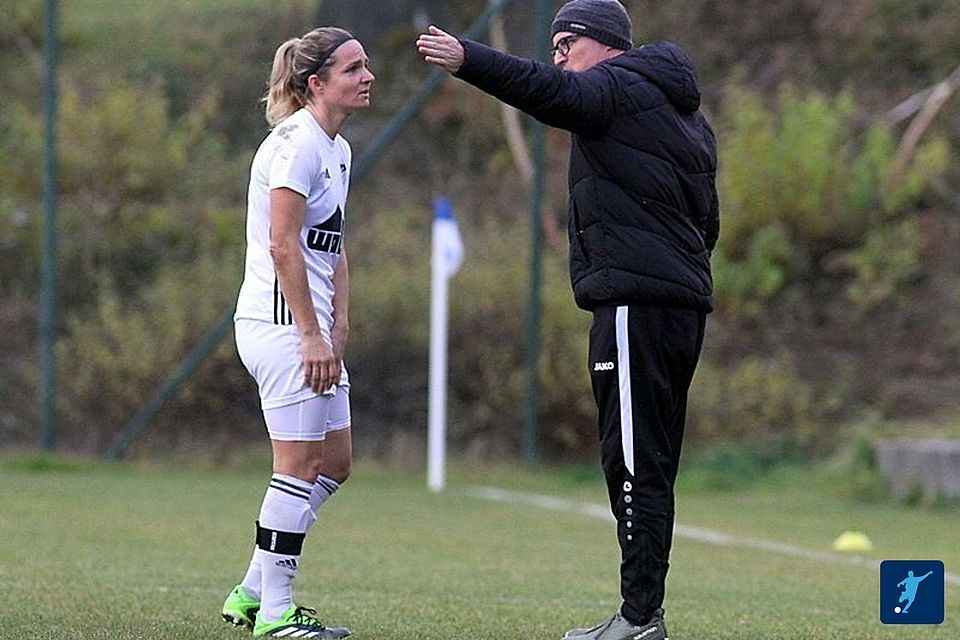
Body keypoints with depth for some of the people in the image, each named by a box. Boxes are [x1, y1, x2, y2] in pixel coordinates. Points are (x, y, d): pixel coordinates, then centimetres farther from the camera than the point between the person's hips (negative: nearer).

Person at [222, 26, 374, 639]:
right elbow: (283, 246, -20)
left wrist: (340, 322, 8)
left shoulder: (339, 150, 16)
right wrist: (312, 335, -21)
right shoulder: (296, 141, -14)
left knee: (335, 461, 11)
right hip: (280, 322, -10)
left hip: (310, 325, 10)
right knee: (300, 464, -7)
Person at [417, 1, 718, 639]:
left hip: (635, 302, -10)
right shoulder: (683, 110, 25)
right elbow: (708, 221, 28)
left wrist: (468, 59, -35)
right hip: (685, 299, 10)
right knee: (652, 464, 11)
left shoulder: (619, 89, -5)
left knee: (634, 462, -11)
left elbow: (550, 91, -26)